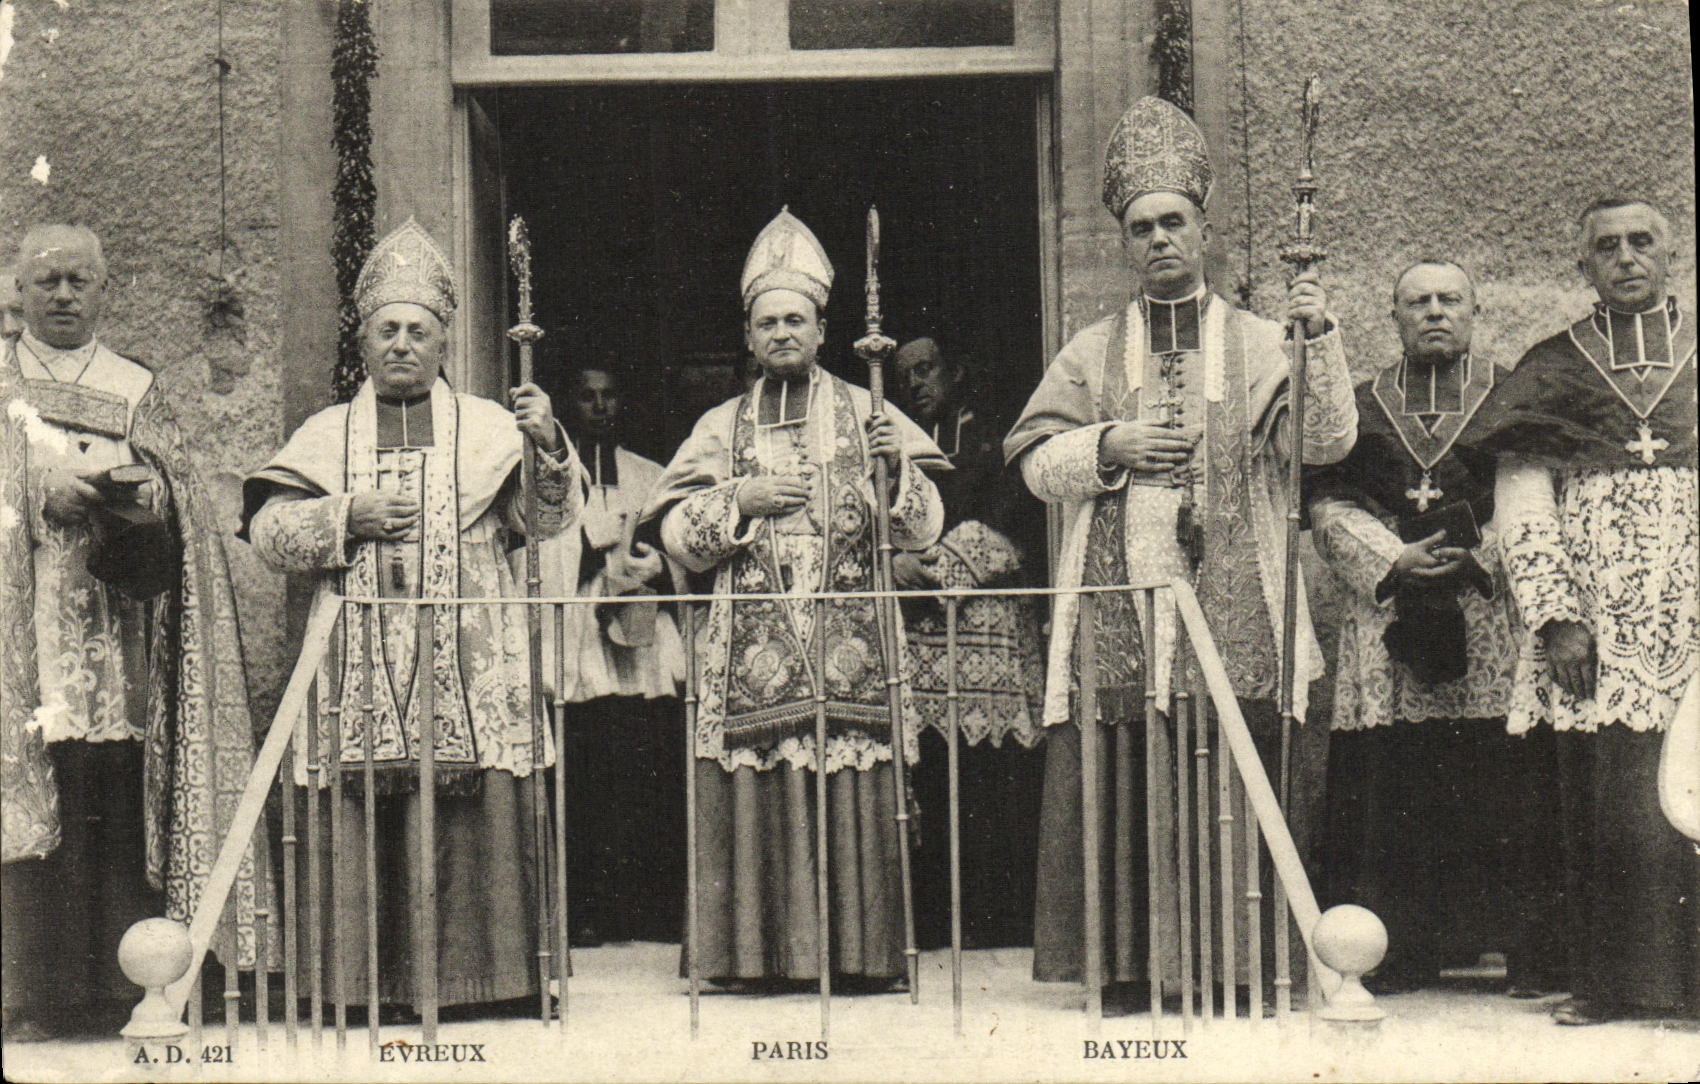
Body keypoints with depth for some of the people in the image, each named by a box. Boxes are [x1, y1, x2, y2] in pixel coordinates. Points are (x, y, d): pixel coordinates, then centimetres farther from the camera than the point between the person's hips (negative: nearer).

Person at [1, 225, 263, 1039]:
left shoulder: (142, 391, 17)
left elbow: (181, 506, 6)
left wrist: (137, 494, -14)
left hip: (118, 652, 1)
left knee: (121, 811, -5)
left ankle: (120, 993, -2)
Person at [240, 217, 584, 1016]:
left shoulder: (490, 427, 11)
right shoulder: (326, 434, 16)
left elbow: (551, 518, -1)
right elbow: (266, 528, 7)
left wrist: (549, 448, -19)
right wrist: (348, 517, -8)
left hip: (470, 671, -1)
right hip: (359, 666, 1)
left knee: (478, 821, -5)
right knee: (358, 823, -4)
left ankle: (478, 972, 0)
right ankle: (363, 978, 1)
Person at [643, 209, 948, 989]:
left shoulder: (867, 416, 11)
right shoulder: (722, 427, 15)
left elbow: (923, 531, 5)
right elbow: (678, 536, 7)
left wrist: (900, 469, -13)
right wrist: (739, 501, -8)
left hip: (850, 642, -1)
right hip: (751, 646, 1)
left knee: (854, 802, -5)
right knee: (755, 799, -5)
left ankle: (857, 955, 0)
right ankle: (759, 953, 1)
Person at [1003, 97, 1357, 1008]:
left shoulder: (1260, 346, 12)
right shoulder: (1091, 354, 17)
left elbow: (1326, 440, -3)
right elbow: (1036, 462, 10)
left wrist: (1319, 339, -16)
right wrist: (1110, 445, -7)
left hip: (1232, 615, -1)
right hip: (1118, 614, 1)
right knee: (1120, 787, -3)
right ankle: (1127, 961, 4)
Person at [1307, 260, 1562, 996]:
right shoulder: (1359, 407, 15)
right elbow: (1328, 506, 6)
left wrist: (1479, 554, -11)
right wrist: (1394, 561, -9)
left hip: (1494, 623, -1)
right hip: (1385, 624, 1)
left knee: (1507, 792, -6)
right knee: (1390, 790, -3)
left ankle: (1530, 954, 0)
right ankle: (1402, 953, 5)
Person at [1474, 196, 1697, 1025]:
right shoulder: (1551, 370, 11)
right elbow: (1523, 511, 5)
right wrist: (1555, 618, -6)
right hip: (1596, 631, 0)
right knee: (1607, 802, -3)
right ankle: (1611, 983, 5)